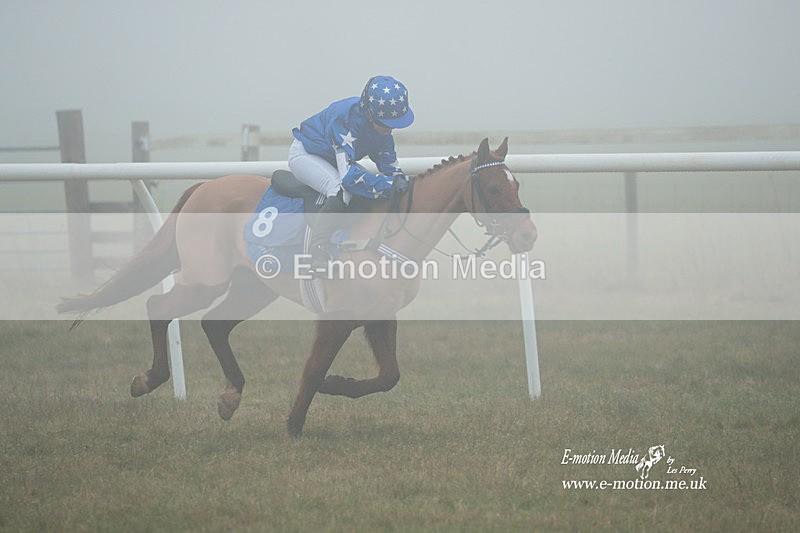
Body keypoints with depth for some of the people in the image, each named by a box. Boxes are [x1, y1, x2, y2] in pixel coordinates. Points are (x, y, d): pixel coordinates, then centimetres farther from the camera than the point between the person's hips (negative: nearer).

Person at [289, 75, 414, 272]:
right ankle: (319, 259, -37)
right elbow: (348, 175, -41)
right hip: (304, 154, -9)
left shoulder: (382, 124, -13)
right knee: (341, 189, -33)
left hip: (331, 160, 9)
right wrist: (389, 184, -42)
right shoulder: (345, 118, -38)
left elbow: (388, 162, -3)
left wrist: (398, 178, -25)